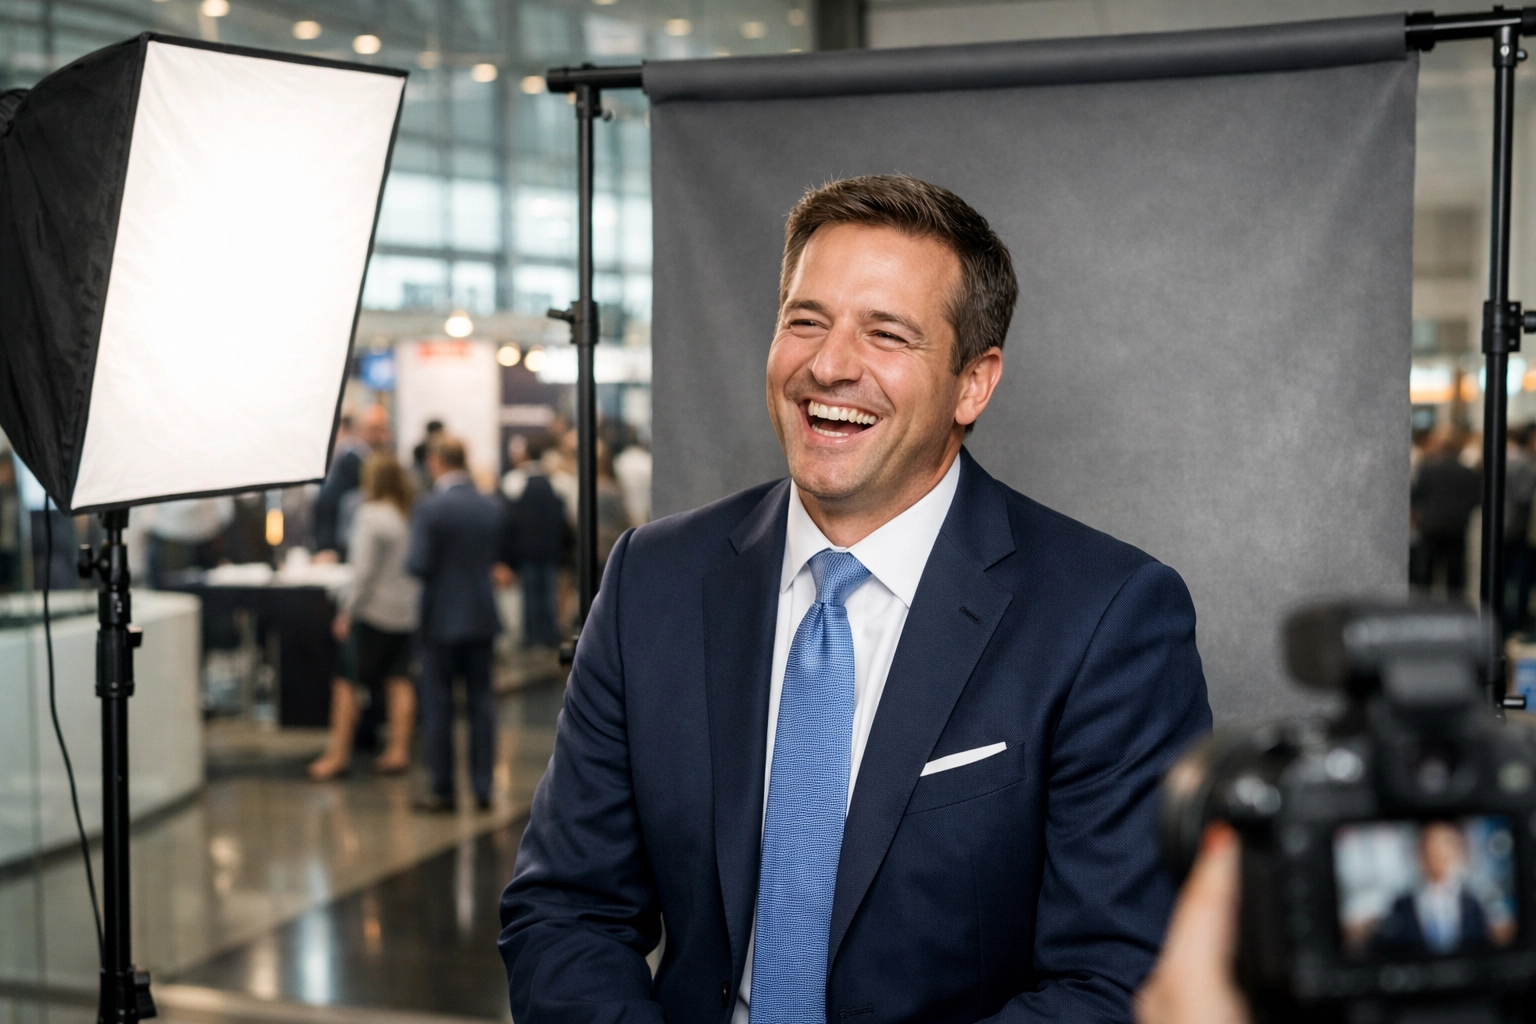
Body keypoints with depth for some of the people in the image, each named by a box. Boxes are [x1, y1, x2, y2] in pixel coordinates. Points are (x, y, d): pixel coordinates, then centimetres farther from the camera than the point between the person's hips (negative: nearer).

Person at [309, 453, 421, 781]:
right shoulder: (412, 516, 4)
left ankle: (339, 752, 2)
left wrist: (347, 612, -10)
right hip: (406, 609, 7)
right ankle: (399, 750, 9)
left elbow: (365, 571, -16)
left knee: (347, 682, 1)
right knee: (398, 680, 9)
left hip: (374, 609, -7)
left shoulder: (371, 515, -14)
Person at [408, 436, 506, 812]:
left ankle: (443, 791, 8)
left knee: (437, 706, 4)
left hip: (442, 618, -4)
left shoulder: (429, 508, -15)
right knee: (481, 702, 9)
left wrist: (408, 561, 3)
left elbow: (420, 565, -18)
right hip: (482, 616, 5)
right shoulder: (491, 506, 2)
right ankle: (483, 788, 11)